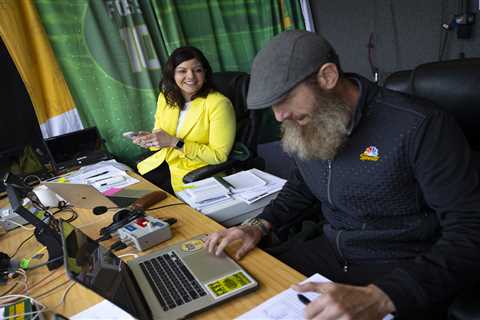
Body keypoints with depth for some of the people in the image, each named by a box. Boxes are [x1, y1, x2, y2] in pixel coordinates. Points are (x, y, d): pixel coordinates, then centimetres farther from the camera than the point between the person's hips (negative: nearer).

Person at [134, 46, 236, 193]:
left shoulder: (218, 103, -17)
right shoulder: (166, 97, 3)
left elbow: (219, 155, -17)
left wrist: (175, 142, -21)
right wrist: (149, 138, -9)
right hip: (163, 163, 6)